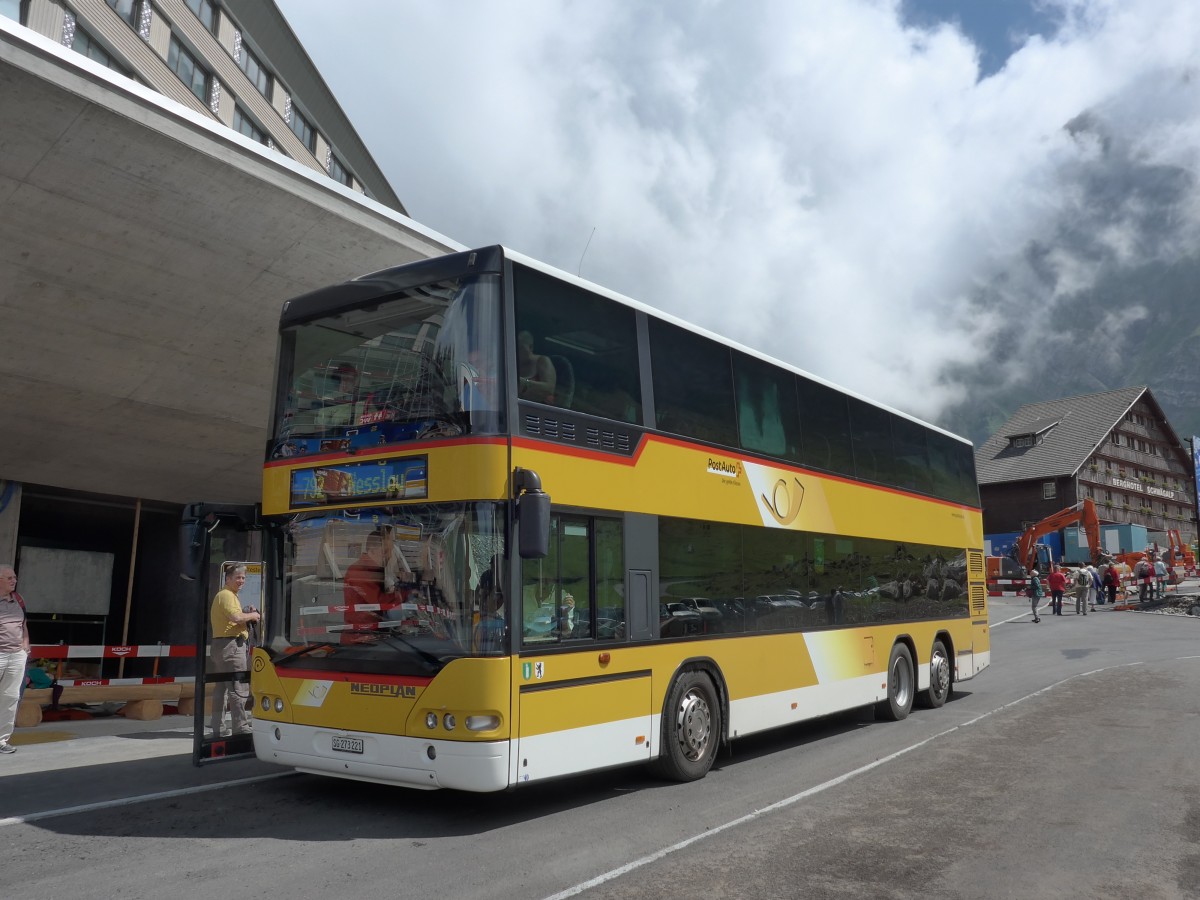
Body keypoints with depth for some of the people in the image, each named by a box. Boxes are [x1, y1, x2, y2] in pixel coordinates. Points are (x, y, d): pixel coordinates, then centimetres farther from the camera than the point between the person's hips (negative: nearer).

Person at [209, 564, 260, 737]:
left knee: (221, 688, 15)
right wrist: (252, 615, -10)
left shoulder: (228, 595, 23)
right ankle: (240, 728, -11)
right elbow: (236, 617, -26)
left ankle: (217, 728, 21)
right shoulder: (226, 595, -11)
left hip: (220, 644, 11)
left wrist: (248, 616, 7)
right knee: (239, 688, -10)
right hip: (231, 645, -11)